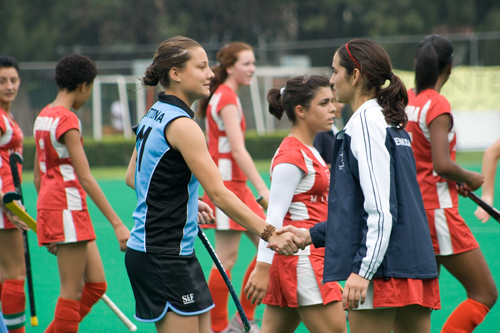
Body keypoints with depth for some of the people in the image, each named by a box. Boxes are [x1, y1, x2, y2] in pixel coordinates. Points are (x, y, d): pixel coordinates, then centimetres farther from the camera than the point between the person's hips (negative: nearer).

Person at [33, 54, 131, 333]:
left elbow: (38, 176, 19)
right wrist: (117, 224, -22)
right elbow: (85, 178, -21)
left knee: (96, 285, 10)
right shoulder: (67, 120, -15)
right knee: (72, 292, -4)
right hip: (67, 208, -9)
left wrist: (47, 219, 28)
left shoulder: (44, 116, 13)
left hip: (49, 204, 9)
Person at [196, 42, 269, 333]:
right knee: (227, 258, -6)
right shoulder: (227, 99, -14)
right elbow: (238, 149, -22)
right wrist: (263, 189, -27)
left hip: (237, 185, 10)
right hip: (226, 183, -10)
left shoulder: (223, 96, 16)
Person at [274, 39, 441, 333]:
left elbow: (380, 208, -18)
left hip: (382, 266, -9)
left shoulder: (365, 121, -10)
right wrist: (312, 235, 27)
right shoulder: (392, 123, 19)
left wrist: (363, 270, -22)